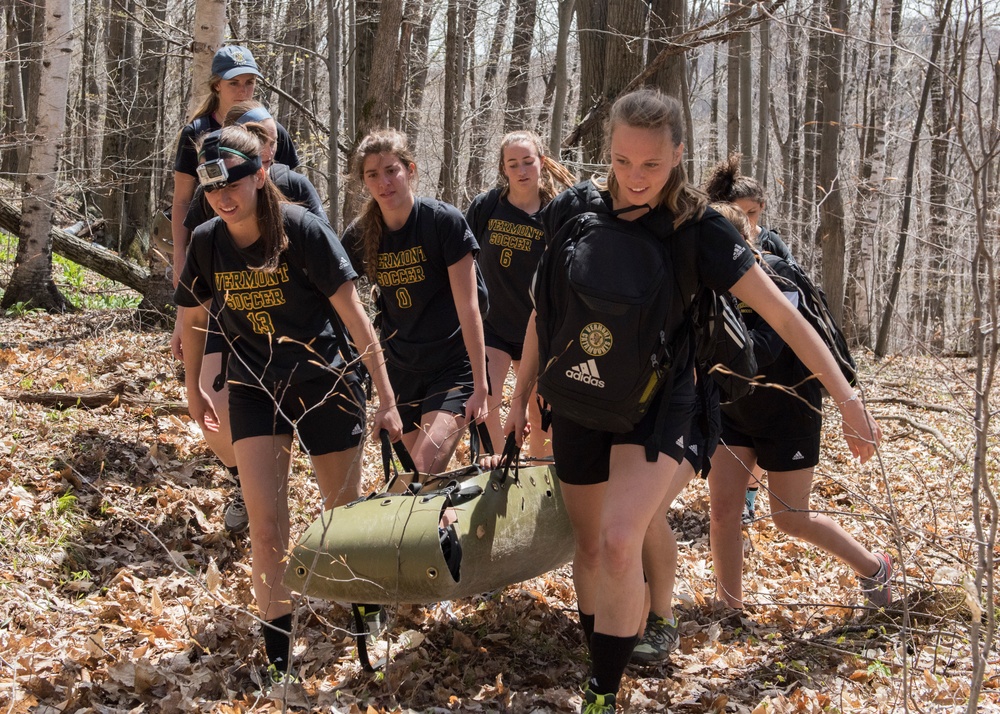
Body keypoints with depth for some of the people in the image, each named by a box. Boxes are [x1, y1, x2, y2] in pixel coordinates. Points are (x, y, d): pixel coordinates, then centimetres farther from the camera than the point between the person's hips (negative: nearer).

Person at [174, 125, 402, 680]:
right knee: (265, 519, -7)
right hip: (254, 389, 2)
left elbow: (353, 314, -16)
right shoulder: (207, 242, -7)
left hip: (327, 381, -2)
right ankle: (277, 661, 0)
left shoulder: (302, 230, -18)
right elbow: (192, 318, 10)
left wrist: (386, 398, -16)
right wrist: (193, 389, 20)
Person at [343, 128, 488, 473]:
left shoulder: (443, 221, -14)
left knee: (424, 472, -19)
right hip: (401, 371, 5)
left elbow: (468, 308, -14)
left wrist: (480, 387, -16)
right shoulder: (360, 235, -2)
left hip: (453, 367, -5)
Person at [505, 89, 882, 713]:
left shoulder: (699, 229, -15)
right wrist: (522, 394, 12)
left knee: (620, 541, -22)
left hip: (657, 402, -3)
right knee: (589, 544, 12)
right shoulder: (573, 210, -7)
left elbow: (782, 314, -14)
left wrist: (847, 398, -16)